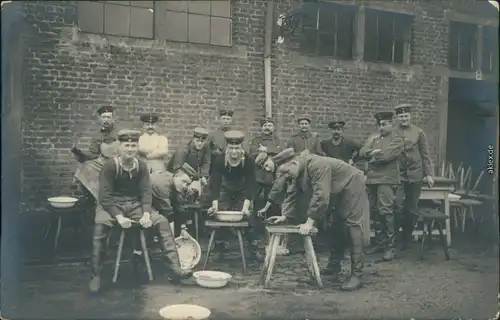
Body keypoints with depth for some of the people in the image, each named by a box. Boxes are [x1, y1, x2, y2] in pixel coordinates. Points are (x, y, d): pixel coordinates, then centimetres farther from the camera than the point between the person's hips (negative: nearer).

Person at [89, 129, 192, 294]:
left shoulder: (141, 166, 1)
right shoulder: (110, 166, -12)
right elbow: (105, 196, -16)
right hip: (111, 205, -4)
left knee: (162, 221, -15)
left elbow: (146, 192, -2)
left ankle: (174, 268, -17)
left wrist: (146, 214, -19)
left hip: (135, 205, 4)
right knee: (100, 226, -35)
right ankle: (96, 275, -22)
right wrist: (119, 216, -29)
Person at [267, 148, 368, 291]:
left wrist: (310, 222, -34)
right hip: (337, 192, 9)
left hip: (351, 187, -9)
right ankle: (335, 265, 27)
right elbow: (293, 194, 2)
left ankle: (356, 274, -12)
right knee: (336, 227, 13)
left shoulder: (317, 165, -34)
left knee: (352, 225, -13)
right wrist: (285, 215, -9)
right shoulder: (299, 171, -4)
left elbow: (320, 195, -37)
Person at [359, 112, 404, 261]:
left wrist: (372, 157, 1)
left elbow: (386, 155, -15)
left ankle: (390, 247, -5)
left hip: (387, 180, -6)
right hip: (372, 179, 6)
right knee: (375, 213, 9)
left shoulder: (396, 139, -1)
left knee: (385, 212, -11)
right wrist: (372, 151, -12)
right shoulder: (373, 138, 20)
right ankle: (380, 243, 20)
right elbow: (362, 152, 7)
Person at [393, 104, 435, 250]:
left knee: (412, 208, 8)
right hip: (398, 174, -1)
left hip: (415, 174, 1)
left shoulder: (419, 132, 2)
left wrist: (429, 174, -1)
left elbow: (425, 154, 4)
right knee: (398, 206, -11)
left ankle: (407, 238, 21)